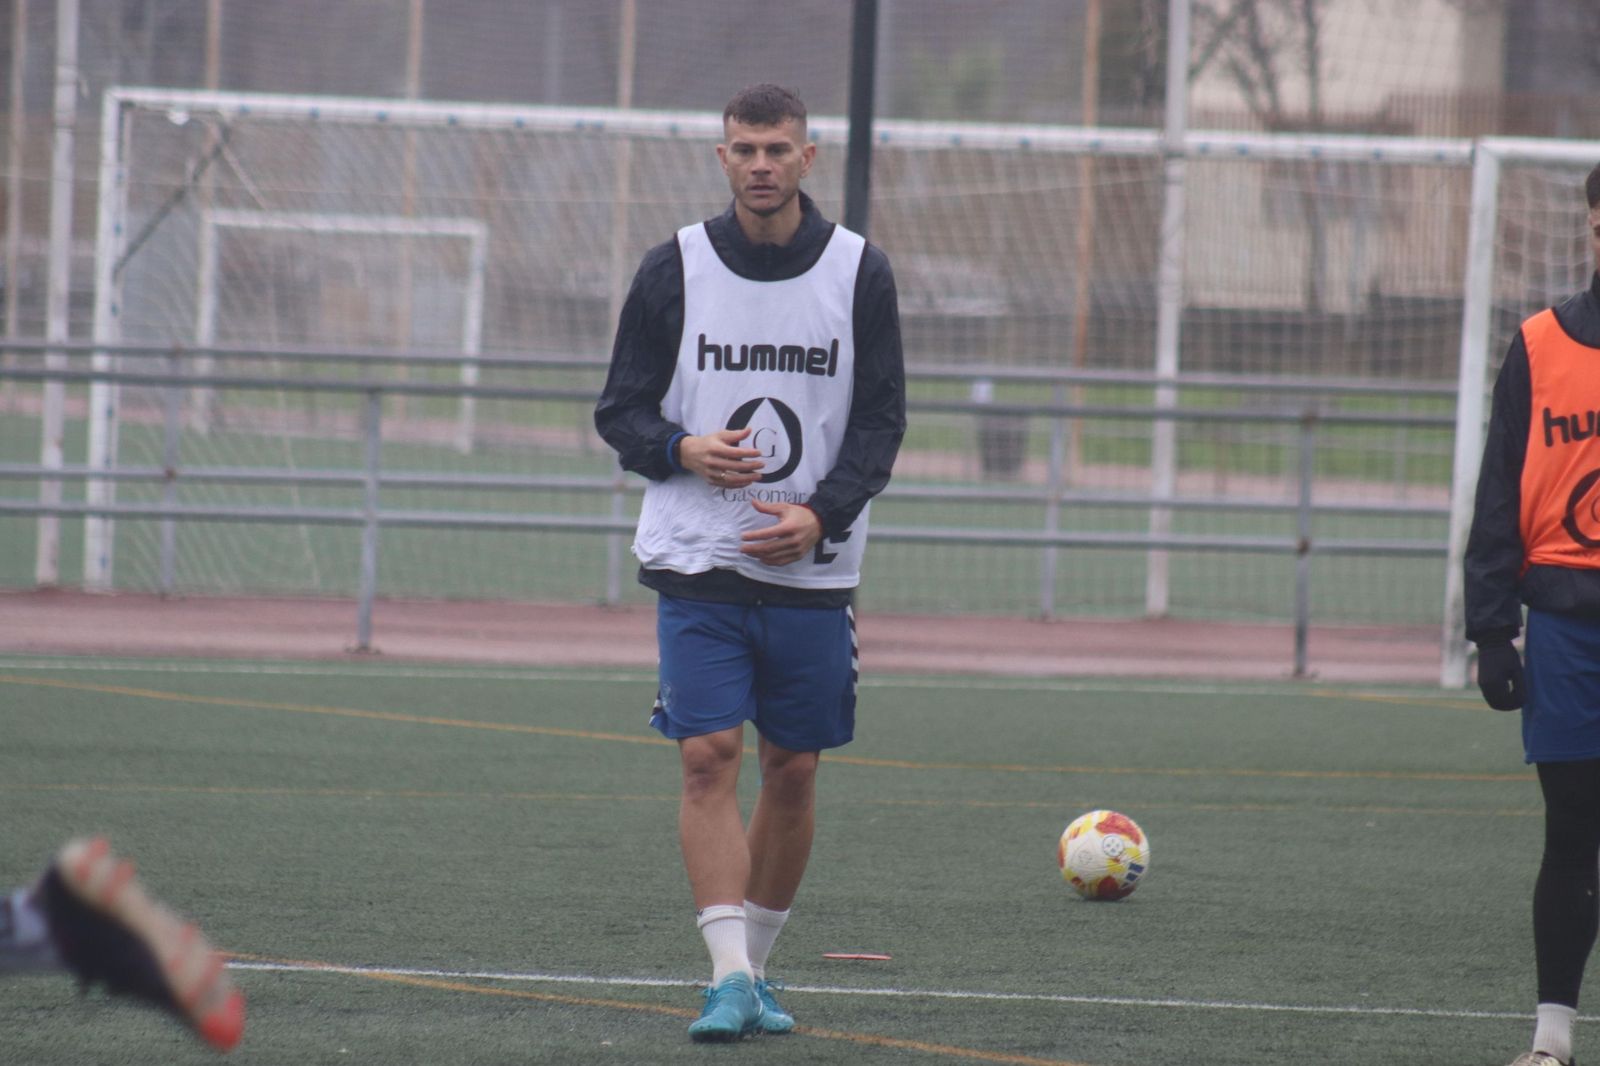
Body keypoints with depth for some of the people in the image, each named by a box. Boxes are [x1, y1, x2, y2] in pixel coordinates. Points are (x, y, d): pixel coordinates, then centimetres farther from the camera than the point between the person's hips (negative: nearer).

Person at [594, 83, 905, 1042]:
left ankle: (755, 965, 21)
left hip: (814, 568, 1)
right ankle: (729, 977, -16)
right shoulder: (674, 270, 2)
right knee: (709, 756, -12)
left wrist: (822, 514, -12)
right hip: (696, 562, -1)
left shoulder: (859, 272, 2)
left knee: (793, 771, 6)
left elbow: (881, 420, 3)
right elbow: (621, 410, 6)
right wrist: (682, 450, -15)